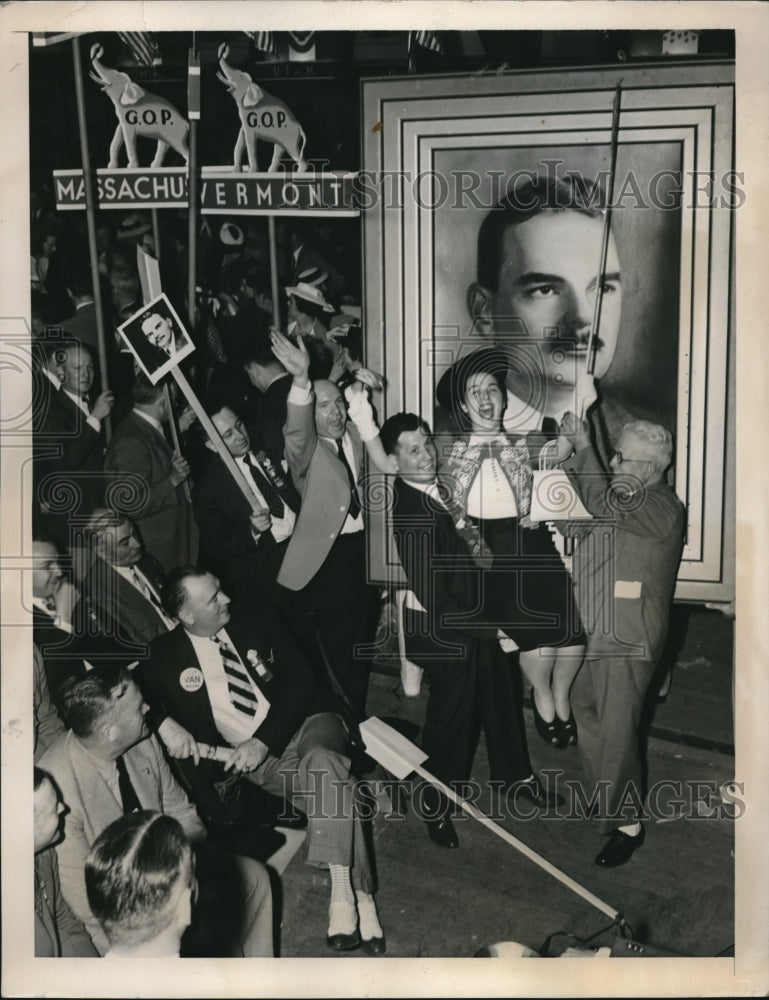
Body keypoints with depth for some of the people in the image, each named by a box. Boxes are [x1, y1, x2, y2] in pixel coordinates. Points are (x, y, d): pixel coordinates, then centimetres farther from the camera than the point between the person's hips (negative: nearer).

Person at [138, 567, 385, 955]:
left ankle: (342, 891, -39)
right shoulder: (165, 655, 3)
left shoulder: (259, 619, 4)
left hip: (305, 727, 0)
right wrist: (163, 722, -17)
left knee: (322, 761, -35)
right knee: (330, 787, -28)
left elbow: (300, 681, 0)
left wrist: (263, 740, -13)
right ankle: (360, 897, -26)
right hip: (251, 760, 0)